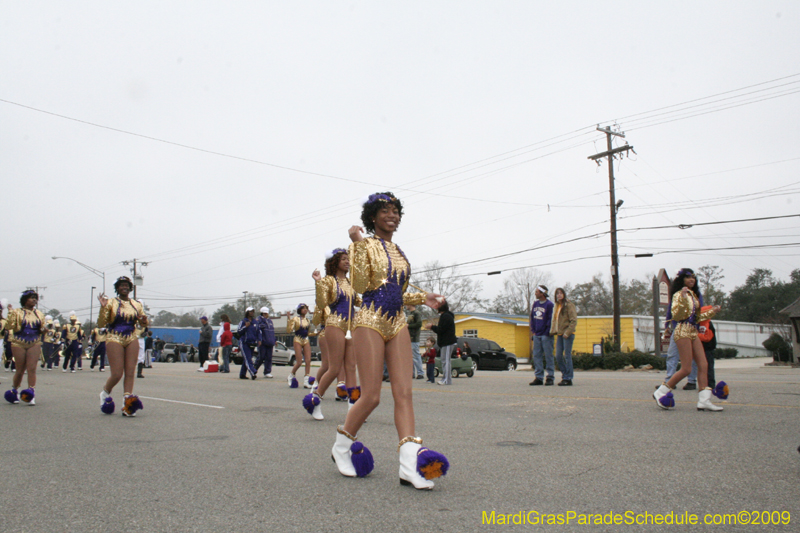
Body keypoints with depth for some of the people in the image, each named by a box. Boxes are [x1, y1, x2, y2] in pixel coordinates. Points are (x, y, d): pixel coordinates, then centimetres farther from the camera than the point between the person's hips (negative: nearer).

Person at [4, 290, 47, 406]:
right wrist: (10, 317, -20)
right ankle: (14, 391, 25)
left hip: (34, 344, 2)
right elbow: (9, 327, -5)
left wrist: (44, 330, -3)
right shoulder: (16, 312, 2)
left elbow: (42, 330, 19)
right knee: (20, 370, 4)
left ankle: (31, 394, -7)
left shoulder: (39, 314, 13)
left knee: (32, 369, -7)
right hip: (19, 344, -2)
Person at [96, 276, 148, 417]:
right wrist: (103, 308, -17)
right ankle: (105, 393, 24)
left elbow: (142, 325, 20)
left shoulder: (137, 305, 11)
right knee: (117, 374, -6)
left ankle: (127, 404, -1)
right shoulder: (111, 302, 0)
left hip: (132, 339, 4)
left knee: (130, 372, -2)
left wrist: (143, 321, -4)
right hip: (115, 339, -3)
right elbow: (101, 324, -3)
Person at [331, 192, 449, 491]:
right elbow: (360, 286, -15)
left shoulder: (399, 252, 19)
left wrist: (422, 298, 13)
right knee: (371, 396, -6)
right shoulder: (366, 245, 0)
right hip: (370, 323, -6)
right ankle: (341, 446, 19)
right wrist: (358, 244, -18)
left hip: (398, 325, 6)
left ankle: (410, 465, -11)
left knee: (404, 393, -6)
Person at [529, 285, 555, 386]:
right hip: (537, 335, 7)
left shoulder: (549, 304, -8)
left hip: (546, 335, -7)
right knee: (536, 355, 5)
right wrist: (533, 331, 8)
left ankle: (550, 377, 4)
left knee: (548, 355, -2)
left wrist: (547, 332, -12)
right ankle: (539, 377, 10)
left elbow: (550, 319, -9)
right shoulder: (535, 304, 13)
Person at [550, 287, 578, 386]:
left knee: (567, 355, -5)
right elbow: (554, 320, 20)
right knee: (558, 356, 5)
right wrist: (553, 330, 6)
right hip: (559, 334, 8)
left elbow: (574, 321, -13)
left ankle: (568, 379, 0)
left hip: (568, 334, -7)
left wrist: (567, 332, -18)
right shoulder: (556, 306, 16)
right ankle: (565, 376, 16)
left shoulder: (569, 305, -8)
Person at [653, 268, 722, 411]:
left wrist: (712, 311, 25)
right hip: (683, 331, -8)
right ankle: (661, 393, 2)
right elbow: (676, 316, -18)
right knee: (686, 369, -10)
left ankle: (704, 400, 0)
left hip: (693, 332, 8)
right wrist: (682, 299, -28)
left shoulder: (694, 295, 20)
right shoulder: (679, 295, -5)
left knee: (703, 366, -1)